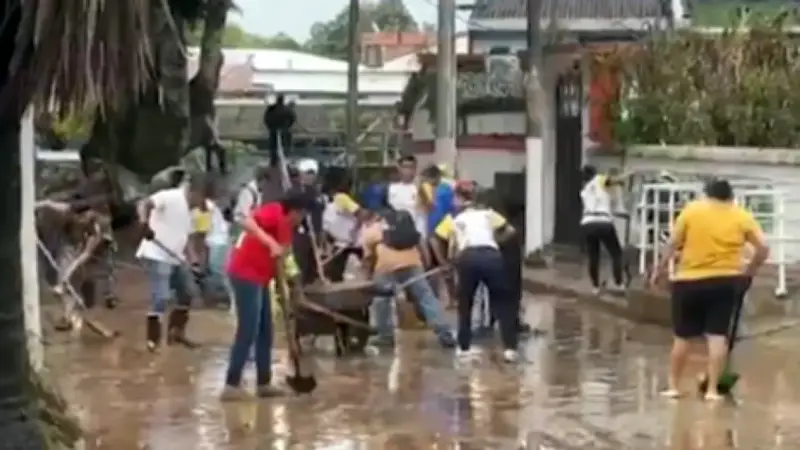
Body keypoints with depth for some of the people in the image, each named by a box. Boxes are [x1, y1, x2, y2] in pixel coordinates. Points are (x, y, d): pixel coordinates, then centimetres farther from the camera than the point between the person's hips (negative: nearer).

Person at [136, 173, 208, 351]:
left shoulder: (187, 209, 18)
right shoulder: (171, 197, -11)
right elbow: (145, 204, -26)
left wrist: (194, 262, 11)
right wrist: (144, 223, -44)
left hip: (175, 258, 10)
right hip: (157, 256, -10)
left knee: (188, 293, 15)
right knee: (161, 297, -16)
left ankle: (176, 332, 28)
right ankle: (153, 341, -7)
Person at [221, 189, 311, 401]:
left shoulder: (286, 226, 15)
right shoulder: (274, 212, -13)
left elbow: (280, 258, 20)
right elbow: (247, 223, -32)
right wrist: (271, 243, -40)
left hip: (259, 277, 10)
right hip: (245, 274, -10)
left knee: (265, 331, 12)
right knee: (248, 331, -10)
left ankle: (263, 383, 19)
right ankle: (231, 385, -8)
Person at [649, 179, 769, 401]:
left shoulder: (691, 210, 0)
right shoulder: (742, 216, 3)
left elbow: (673, 244, -1)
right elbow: (763, 248, -3)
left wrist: (660, 270, 9)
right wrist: (748, 272, 9)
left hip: (689, 281, 0)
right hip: (725, 281, 1)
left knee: (682, 336, 9)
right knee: (717, 335, 3)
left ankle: (673, 386, 17)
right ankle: (712, 390, 1)